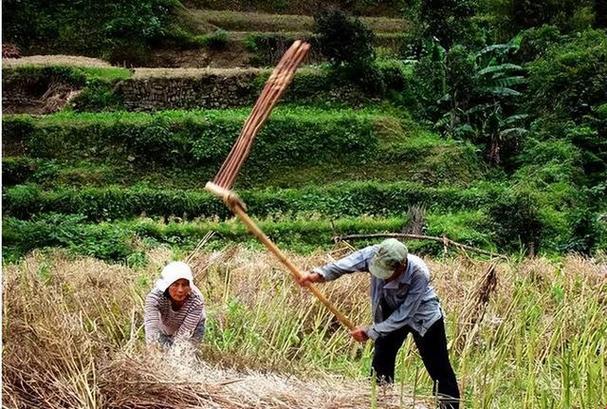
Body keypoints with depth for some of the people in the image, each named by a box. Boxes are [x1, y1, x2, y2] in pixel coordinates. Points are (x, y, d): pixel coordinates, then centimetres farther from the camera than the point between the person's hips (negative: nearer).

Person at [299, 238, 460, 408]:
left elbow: (404, 315, -32)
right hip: (391, 313, 4)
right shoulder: (374, 255, -30)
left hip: (422, 315, -4)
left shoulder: (419, 274, -38)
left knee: (438, 368, -1)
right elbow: (346, 263, -41)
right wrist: (319, 274, -58)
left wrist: (371, 332, -28)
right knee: (381, 362, 10)